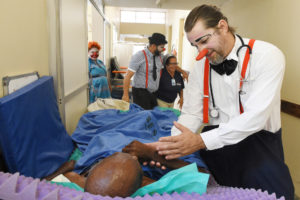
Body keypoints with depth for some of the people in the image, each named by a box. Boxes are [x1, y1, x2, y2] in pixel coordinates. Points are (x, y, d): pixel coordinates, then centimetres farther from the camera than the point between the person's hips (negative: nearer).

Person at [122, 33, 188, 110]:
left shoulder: (160, 56, 7)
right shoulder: (139, 56, -11)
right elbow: (128, 76, -15)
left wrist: (182, 71, 17)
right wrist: (125, 94, -20)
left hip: (153, 93, 6)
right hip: (141, 92, -6)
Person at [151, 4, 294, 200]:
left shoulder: (267, 56, -14)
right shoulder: (200, 67, 1)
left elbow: (255, 116, -23)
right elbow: (191, 113, -4)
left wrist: (201, 140, -30)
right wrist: (170, 144, -22)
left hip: (257, 141, -2)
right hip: (215, 144, 3)